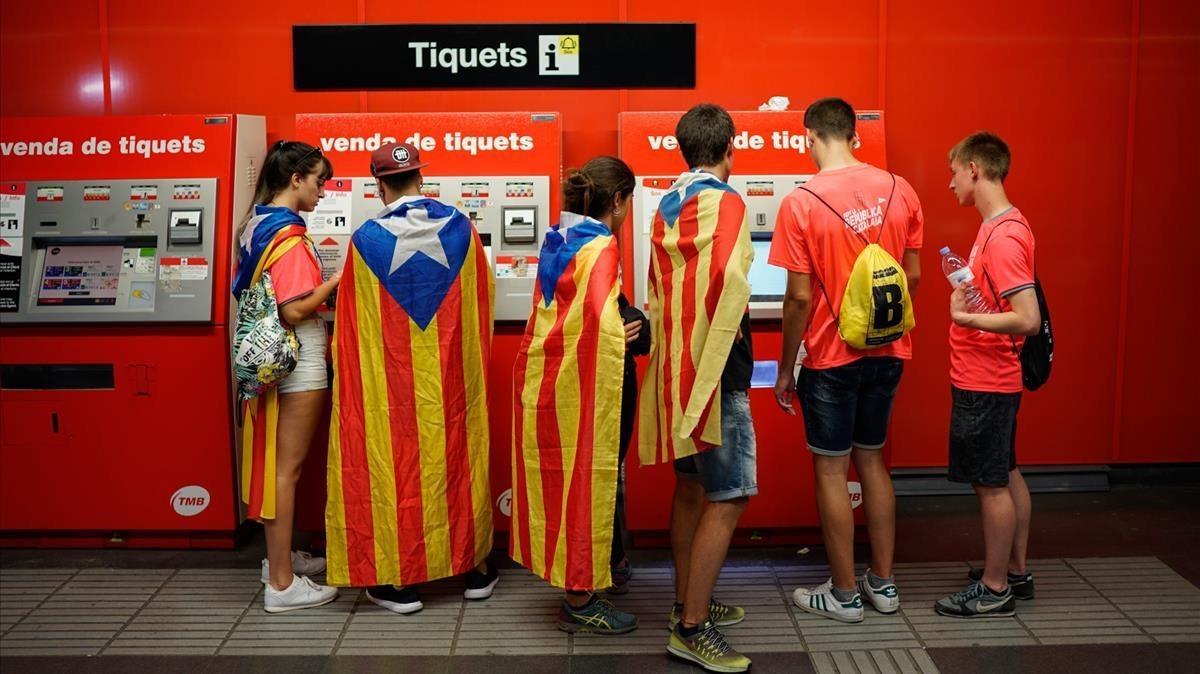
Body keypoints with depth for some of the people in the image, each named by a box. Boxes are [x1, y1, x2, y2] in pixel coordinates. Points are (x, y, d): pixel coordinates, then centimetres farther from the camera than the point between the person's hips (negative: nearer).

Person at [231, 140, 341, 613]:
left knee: (273, 461, 17)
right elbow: (295, 311, -23)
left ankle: (280, 556, 31)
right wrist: (338, 280, -12)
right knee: (288, 467, -4)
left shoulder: (256, 226, 11)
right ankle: (282, 584, 4)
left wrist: (321, 289, 15)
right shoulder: (289, 233, -18)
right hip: (297, 360, -10)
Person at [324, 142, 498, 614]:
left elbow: (353, 322, -4)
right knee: (460, 459, 13)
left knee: (395, 466, 7)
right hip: (454, 376, 3)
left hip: (393, 379, -2)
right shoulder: (460, 228, -3)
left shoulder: (367, 240, -9)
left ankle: (401, 578, 14)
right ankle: (475, 567, 25)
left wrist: (347, 367, 11)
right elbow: (482, 302, 6)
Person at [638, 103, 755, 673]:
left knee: (690, 485, 17)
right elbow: (729, 279, -28)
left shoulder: (666, 206, 11)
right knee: (728, 498, -3)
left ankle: (688, 602, 29)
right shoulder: (725, 201, -11)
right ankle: (692, 628, 0)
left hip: (674, 365, 9)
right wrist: (729, 335, -16)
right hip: (714, 369, -8)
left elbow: (658, 287, 13)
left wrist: (669, 347, 16)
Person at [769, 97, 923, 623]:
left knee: (831, 470, 7)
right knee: (872, 460, 18)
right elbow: (913, 277, 5)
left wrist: (785, 369, -4)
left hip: (831, 357, -5)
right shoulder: (899, 191, -1)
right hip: (887, 352, 5)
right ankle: (883, 583, 27)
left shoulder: (801, 203, -14)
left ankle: (844, 594, 17)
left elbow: (800, 298, -14)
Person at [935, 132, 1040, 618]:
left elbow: (1028, 319, -27)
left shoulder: (1002, 235, -21)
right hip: (992, 377, 10)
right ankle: (1015, 572, 31)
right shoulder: (1001, 226, 9)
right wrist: (967, 279, 6)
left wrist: (965, 317, -22)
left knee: (992, 484, 1)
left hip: (984, 382, -10)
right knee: (1006, 476, 18)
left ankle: (994, 589, 13)